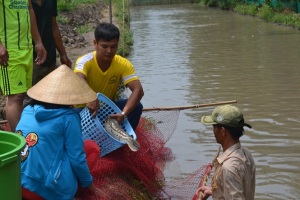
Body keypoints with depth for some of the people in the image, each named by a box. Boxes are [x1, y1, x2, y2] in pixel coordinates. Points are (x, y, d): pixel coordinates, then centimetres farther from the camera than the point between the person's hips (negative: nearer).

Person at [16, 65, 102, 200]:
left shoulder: (27, 110, 10)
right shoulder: (68, 117, -8)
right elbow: (77, 159, -6)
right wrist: (88, 184, 12)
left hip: (18, 185, 6)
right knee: (92, 148, 11)